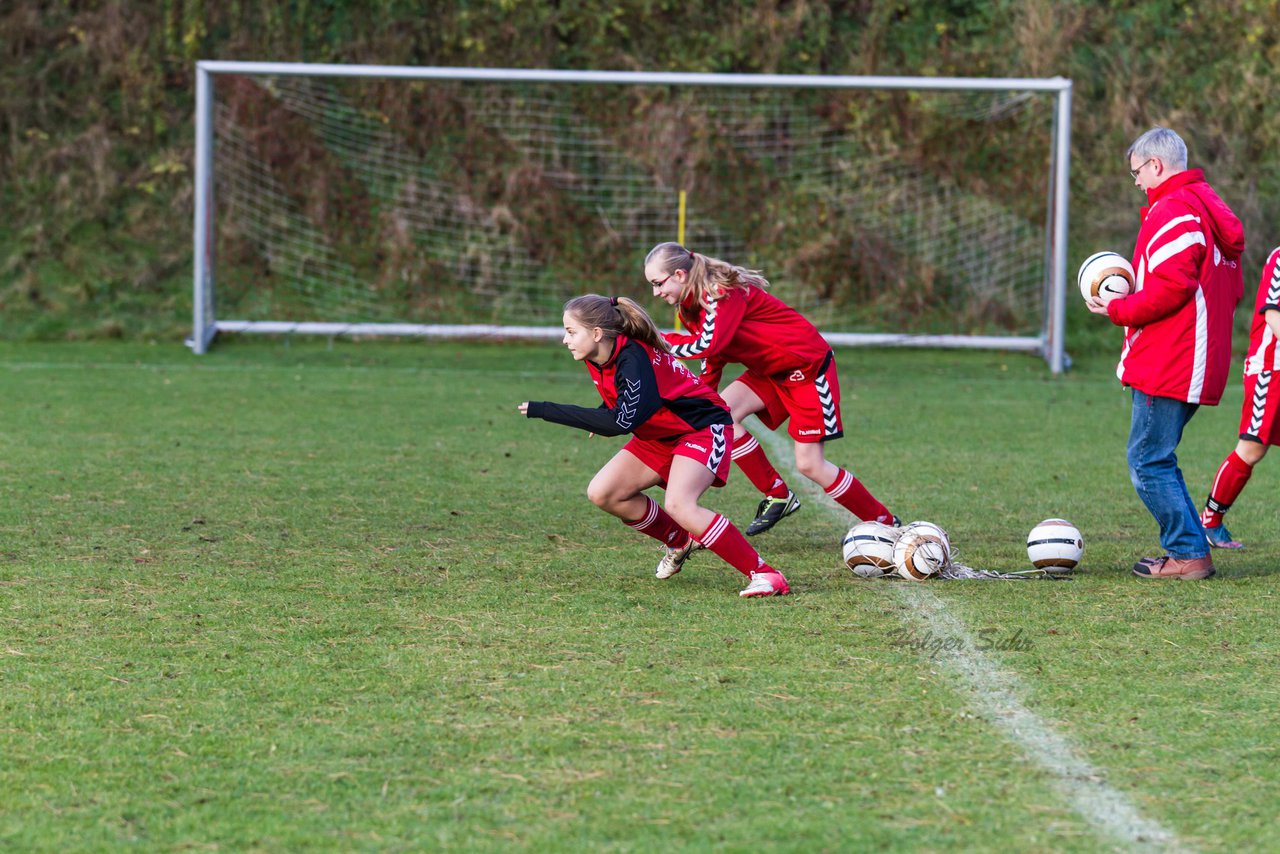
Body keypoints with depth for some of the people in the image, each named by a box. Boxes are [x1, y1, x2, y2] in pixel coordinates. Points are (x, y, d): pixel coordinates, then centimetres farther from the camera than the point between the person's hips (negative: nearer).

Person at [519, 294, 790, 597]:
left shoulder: (633, 359, -30)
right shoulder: (598, 360, -4)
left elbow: (622, 422, -38)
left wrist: (545, 411, -37)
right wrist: (602, 419, -4)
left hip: (703, 428, -9)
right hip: (659, 435, 9)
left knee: (678, 504, -31)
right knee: (602, 493, -3)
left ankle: (763, 574, -25)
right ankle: (680, 542, 17)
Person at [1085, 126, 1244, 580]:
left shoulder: (1173, 211, -14)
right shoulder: (1210, 208, 18)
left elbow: (1168, 288, -23)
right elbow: (1231, 290, 19)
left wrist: (1118, 310, -8)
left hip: (1167, 367, -10)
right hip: (1196, 365, 10)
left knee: (1149, 462, -5)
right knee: (1157, 461, 16)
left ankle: (1188, 554, -3)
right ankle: (1188, 549, 16)